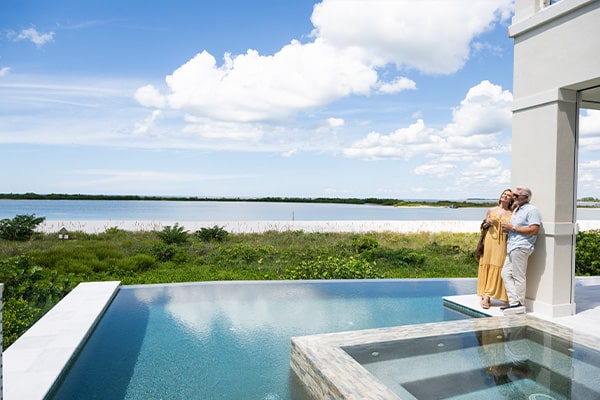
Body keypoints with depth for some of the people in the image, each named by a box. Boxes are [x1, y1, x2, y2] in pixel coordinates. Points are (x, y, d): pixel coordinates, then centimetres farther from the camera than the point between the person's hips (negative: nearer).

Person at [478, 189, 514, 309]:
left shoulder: (511, 214, 7)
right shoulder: (491, 210, 11)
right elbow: (484, 226, 17)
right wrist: (488, 223, -3)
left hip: (503, 243, -1)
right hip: (489, 240, 1)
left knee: (498, 267, -5)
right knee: (486, 267, 0)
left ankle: (486, 296, -2)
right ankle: (485, 296, 4)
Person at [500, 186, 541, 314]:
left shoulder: (532, 210, -6)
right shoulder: (516, 209, 23)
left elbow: (534, 230, -17)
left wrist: (513, 228, -13)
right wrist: (507, 229, 11)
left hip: (521, 247, -10)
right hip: (512, 247, 10)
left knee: (518, 276, -6)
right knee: (506, 273, 6)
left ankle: (520, 304, 1)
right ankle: (514, 302, 7)